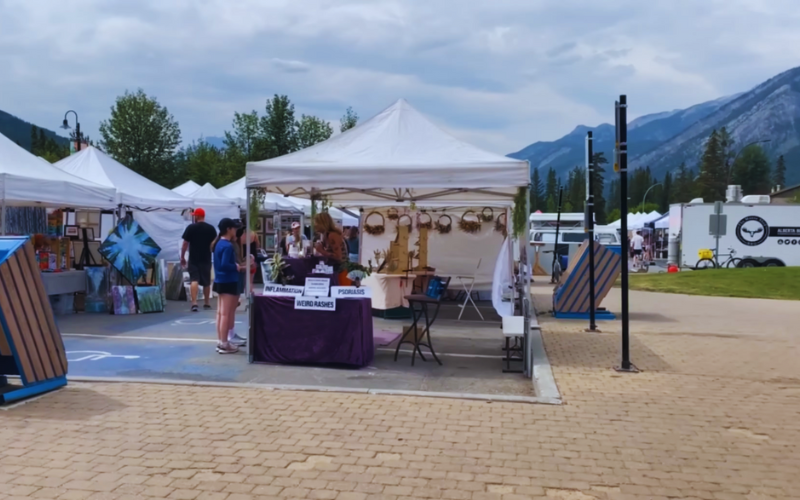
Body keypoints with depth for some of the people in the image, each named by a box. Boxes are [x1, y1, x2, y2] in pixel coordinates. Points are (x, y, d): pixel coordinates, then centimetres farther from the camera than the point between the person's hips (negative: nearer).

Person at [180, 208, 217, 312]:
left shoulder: (190, 227, -6)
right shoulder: (211, 228, 2)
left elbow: (185, 244, -6)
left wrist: (182, 257, 2)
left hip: (193, 258, -2)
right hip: (206, 258, 3)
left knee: (194, 280, -4)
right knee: (206, 281, 12)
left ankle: (194, 303, -16)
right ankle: (207, 303, 22)